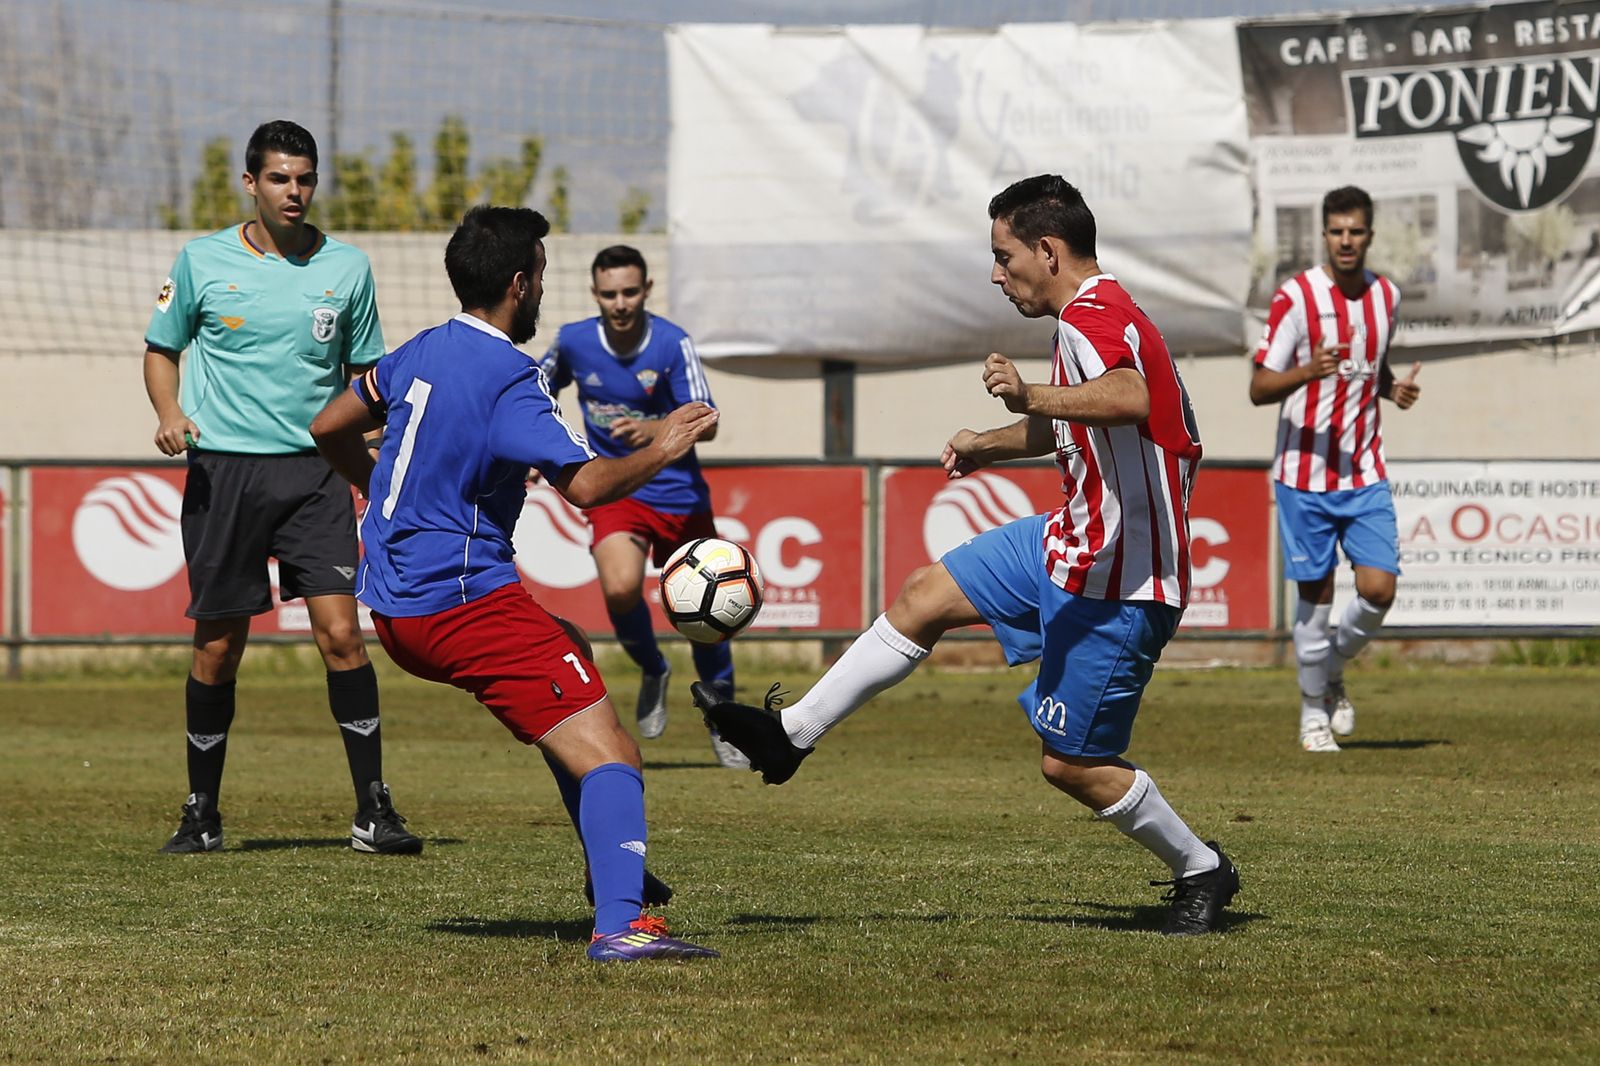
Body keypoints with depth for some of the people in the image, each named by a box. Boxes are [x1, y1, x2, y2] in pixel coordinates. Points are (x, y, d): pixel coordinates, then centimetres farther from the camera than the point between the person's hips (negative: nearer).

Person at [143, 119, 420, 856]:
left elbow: (364, 373, 15)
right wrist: (168, 411, -6)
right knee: (217, 648, 4)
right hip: (222, 470, 0)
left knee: (340, 634, -11)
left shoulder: (346, 267, 6)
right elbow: (161, 348, 13)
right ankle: (202, 815, 18)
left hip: (314, 470, 0)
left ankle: (373, 811, -6)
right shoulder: (202, 261, 2)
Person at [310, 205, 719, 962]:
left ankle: (611, 868, 30)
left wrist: (387, 495, 39)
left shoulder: (420, 353, 10)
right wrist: (659, 452, -9)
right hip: (466, 604, -10)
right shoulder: (508, 379, -15)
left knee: (567, 650, 33)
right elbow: (585, 484, -24)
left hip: (391, 607, 10)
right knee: (609, 755, -13)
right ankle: (620, 923, -31)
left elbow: (329, 429, 24)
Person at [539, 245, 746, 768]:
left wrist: (653, 430, -38)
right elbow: (537, 392, 15)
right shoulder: (574, 341, -6)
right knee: (620, 588, -27)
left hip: (679, 493, 0)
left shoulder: (673, 344, -14)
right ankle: (652, 672, 5)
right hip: (612, 491, 0)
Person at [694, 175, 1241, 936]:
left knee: (1071, 763, -3)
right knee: (924, 596, 13)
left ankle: (1200, 871, 16)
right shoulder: (1091, 316, 10)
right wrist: (992, 444, 23)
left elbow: (1129, 398, -47)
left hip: (1117, 585, -10)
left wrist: (1032, 398, -61)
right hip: (1072, 544, 10)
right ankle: (791, 735, 21)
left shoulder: (1094, 318, -23)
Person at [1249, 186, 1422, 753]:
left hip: (1365, 472, 4)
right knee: (1315, 594, 1)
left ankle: (1333, 674, 21)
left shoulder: (1386, 296, 7)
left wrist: (1396, 388, 2)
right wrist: (1307, 371, -30)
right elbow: (1259, 387, -11)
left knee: (1378, 589, -8)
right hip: (1304, 472, -4)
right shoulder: (1295, 297, -9)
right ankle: (1313, 712, 18)